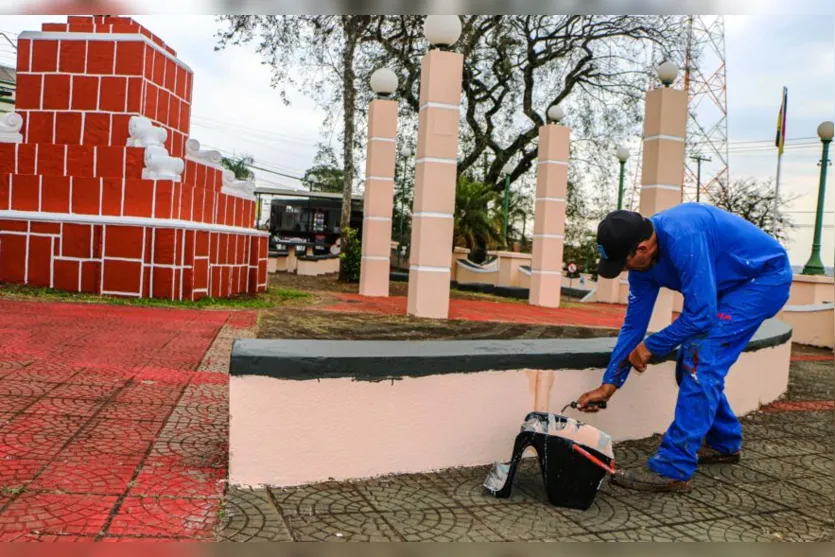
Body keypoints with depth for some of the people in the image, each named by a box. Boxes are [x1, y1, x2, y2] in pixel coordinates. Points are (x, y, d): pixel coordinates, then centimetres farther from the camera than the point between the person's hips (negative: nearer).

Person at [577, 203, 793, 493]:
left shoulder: (682, 237, -35)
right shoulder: (641, 260, -8)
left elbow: (700, 316, -31)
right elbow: (634, 323, 0)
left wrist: (650, 346, -16)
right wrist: (608, 384, 0)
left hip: (765, 276, -9)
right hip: (732, 285, 9)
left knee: (700, 359, -19)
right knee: (692, 366, 8)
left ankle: (673, 470, -17)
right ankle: (724, 444, 30)